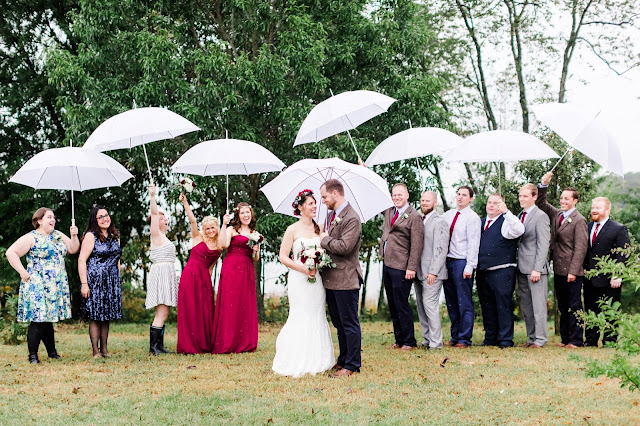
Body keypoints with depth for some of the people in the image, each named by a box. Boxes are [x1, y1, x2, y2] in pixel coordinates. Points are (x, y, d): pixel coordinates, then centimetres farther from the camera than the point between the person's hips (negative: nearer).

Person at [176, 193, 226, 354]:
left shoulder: (219, 247, 12)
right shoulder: (198, 238, 3)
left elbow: (210, 266, 15)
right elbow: (192, 221, -9)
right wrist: (185, 203, -20)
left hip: (204, 279, 3)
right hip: (190, 276, -3)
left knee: (205, 311, 3)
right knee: (190, 310, -3)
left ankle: (206, 345, 10)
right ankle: (189, 345, 1)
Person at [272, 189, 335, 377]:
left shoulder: (319, 228, 9)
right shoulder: (293, 230, -4)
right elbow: (283, 256, -6)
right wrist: (303, 268, -16)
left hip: (316, 279, 5)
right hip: (299, 280, -5)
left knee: (317, 318, 7)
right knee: (301, 318, -4)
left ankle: (316, 360, 14)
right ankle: (298, 363, 2)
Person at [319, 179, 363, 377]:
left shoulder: (351, 219, -16)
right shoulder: (330, 215, 13)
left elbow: (345, 246, -26)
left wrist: (325, 239, -12)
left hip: (346, 279, -9)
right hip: (331, 278, 9)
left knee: (349, 323, -1)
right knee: (339, 323, 17)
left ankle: (352, 365, 6)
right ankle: (343, 360, 27)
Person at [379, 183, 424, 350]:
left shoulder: (414, 217, -9)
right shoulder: (388, 212, 12)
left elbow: (416, 245, -13)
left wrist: (411, 268, -18)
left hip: (401, 267, -8)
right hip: (387, 264, 8)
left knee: (401, 305, -6)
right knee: (392, 305, 11)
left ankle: (409, 341, 2)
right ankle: (399, 340, 18)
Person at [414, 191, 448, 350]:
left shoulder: (439, 222, -9)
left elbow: (441, 250, -14)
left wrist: (433, 272, -18)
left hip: (432, 273, -8)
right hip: (419, 272, 8)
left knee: (430, 305, -10)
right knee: (421, 306, 9)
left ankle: (435, 342, -5)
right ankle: (427, 339, 17)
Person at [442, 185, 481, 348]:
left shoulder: (472, 218, -5)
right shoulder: (448, 215, 14)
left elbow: (473, 244, -10)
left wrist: (469, 267, -16)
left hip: (462, 262, -6)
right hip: (447, 261, 6)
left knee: (464, 303, -3)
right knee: (451, 303, 10)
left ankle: (464, 339, 1)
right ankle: (455, 337, 18)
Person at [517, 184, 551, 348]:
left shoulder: (541, 216, -8)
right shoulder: (519, 216, 16)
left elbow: (543, 245, -13)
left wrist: (537, 269, -18)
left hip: (535, 268, -8)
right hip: (522, 268, 8)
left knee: (538, 305, -5)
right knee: (526, 306, 10)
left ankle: (540, 338, -1)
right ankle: (531, 337, 17)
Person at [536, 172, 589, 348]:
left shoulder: (579, 220, -10)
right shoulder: (556, 214, 11)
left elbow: (580, 248, -14)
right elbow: (541, 204, 21)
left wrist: (573, 271, -18)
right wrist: (543, 185, 5)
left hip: (572, 272, -7)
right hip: (558, 270, 7)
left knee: (574, 307, -2)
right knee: (563, 307, 12)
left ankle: (576, 341, 2)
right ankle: (565, 339, 18)